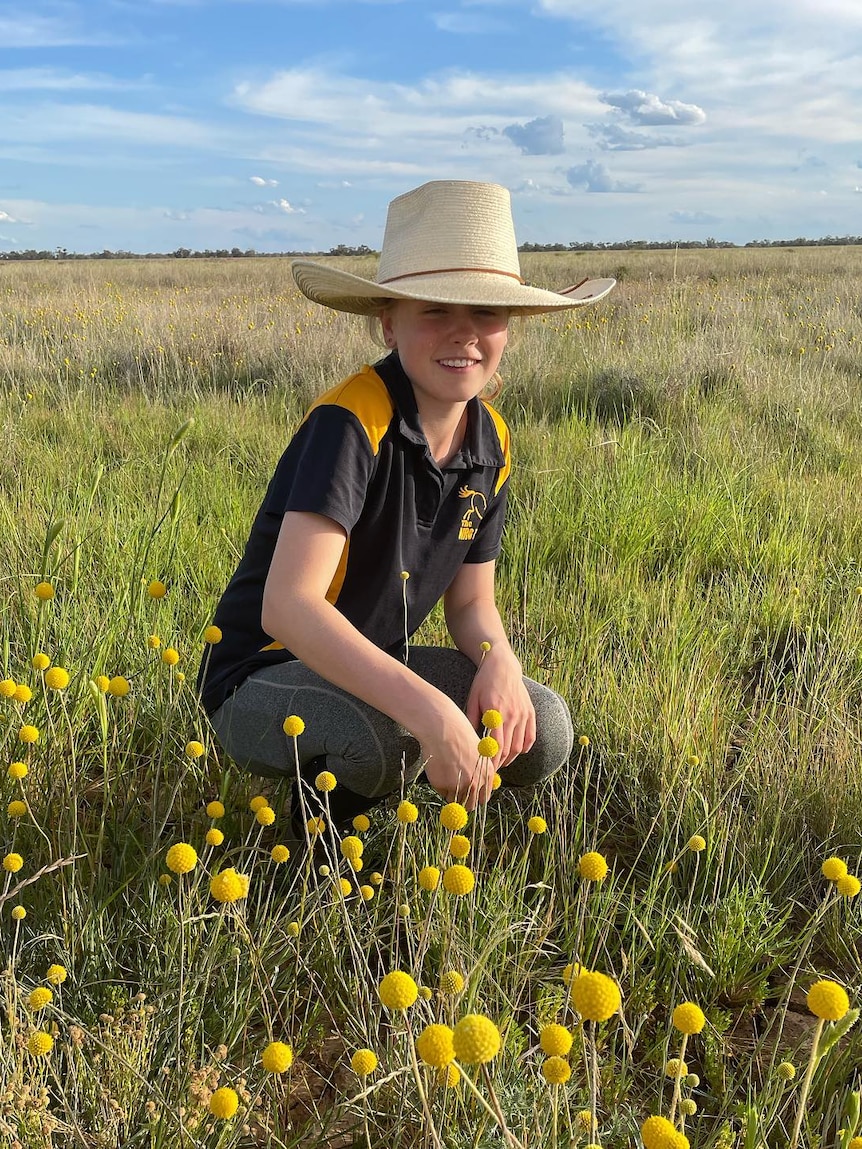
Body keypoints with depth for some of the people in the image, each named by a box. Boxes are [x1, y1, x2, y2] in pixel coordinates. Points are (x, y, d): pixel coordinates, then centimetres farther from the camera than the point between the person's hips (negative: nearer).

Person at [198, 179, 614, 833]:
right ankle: (321, 810, -1)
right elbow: (287, 606, -37)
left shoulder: (490, 442, -2)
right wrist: (430, 710, -44)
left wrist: (500, 662, -18)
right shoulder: (349, 423, -26)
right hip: (263, 681, -6)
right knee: (391, 736, -37)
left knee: (544, 735, -13)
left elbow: (471, 601, 5)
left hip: (372, 668, 7)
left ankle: (360, 778, 10)